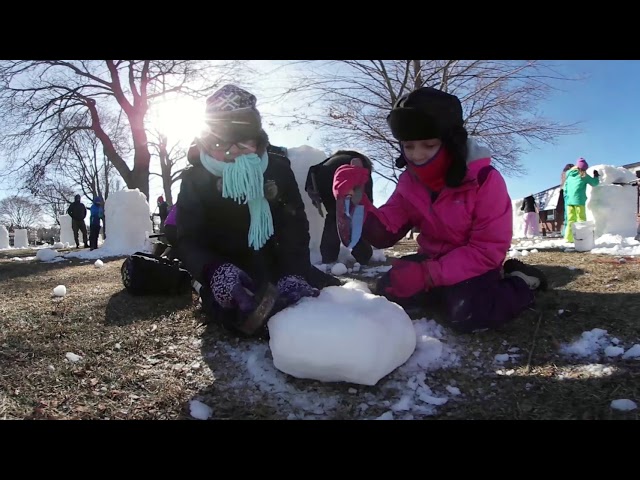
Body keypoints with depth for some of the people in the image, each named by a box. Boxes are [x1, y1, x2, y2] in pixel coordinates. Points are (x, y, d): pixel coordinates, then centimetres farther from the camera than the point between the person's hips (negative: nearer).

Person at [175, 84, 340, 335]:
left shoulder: (277, 167, -5)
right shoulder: (196, 178, -9)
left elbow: (295, 228, -10)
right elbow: (188, 241, -16)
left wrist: (292, 275, -30)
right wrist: (217, 272, -39)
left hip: (271, 263, 4)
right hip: (226, 269, -4)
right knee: (245, 313, -36)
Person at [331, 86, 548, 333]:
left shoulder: (486, 181, -25)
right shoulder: (409, 182, -7)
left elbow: (488, 251, -26)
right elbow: (384, 233, -11)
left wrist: (429, 274, -37)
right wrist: (356, 199, -32)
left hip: (476, 263, -6)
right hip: (434, 258, 6)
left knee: (466, 313, -32)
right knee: (388, 292, -9)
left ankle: (520, 283, -3)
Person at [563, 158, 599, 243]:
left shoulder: (569, 174, 13)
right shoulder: (583, 176, 1)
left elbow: (565, 188, 21)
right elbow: (594, 183, 9)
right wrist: (596, 176, 24)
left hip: (569, 201, 5)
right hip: (579, 201, -4)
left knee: (570, 220, 6)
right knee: (581, 220, -3)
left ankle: (569, 238, 2)